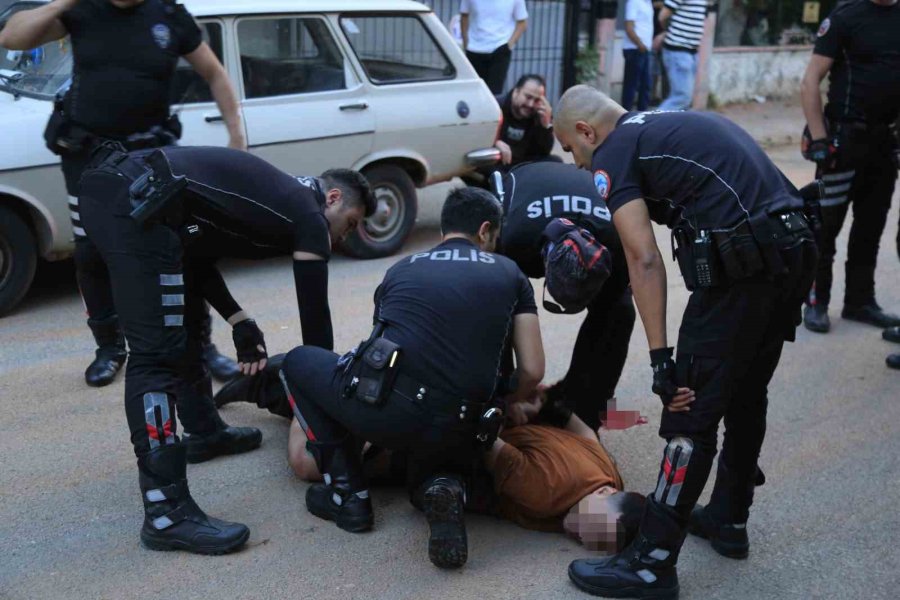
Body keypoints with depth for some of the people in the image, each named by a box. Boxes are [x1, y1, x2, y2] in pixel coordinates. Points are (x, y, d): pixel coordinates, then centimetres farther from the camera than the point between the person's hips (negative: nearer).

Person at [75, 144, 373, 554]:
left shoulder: (280, 196, 29)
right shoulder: (309, 218, 7)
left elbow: (195, 248, 27)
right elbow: (314, 313, 10)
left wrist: (239, 322, 21)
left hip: (108, 186, 10)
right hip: (135, 205, -10)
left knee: (183, 324, 25)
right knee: (158, 353, -13)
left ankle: (205, 432, 41)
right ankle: (166, 514, -13)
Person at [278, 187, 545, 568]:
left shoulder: (401, 269, 22)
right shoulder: (509, 273, 17)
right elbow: (532, 372, 12)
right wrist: (504, 404, 34)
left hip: (381, 408, -1)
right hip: (455, 431, 2)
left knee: (298, 362, 28)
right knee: (427, 476, 38)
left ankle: (347, 493, 20)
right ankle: (443, 485, 0)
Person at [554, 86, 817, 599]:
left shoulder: (612, 152, 1)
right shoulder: (675, 125, 26)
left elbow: (644, 259, -10)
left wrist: (660, 355, -10)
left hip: (741, 266, -9)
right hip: (796, 248, 9)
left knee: (692, 415, -3)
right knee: (746, 396, 22)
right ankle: (729, 518, 39)